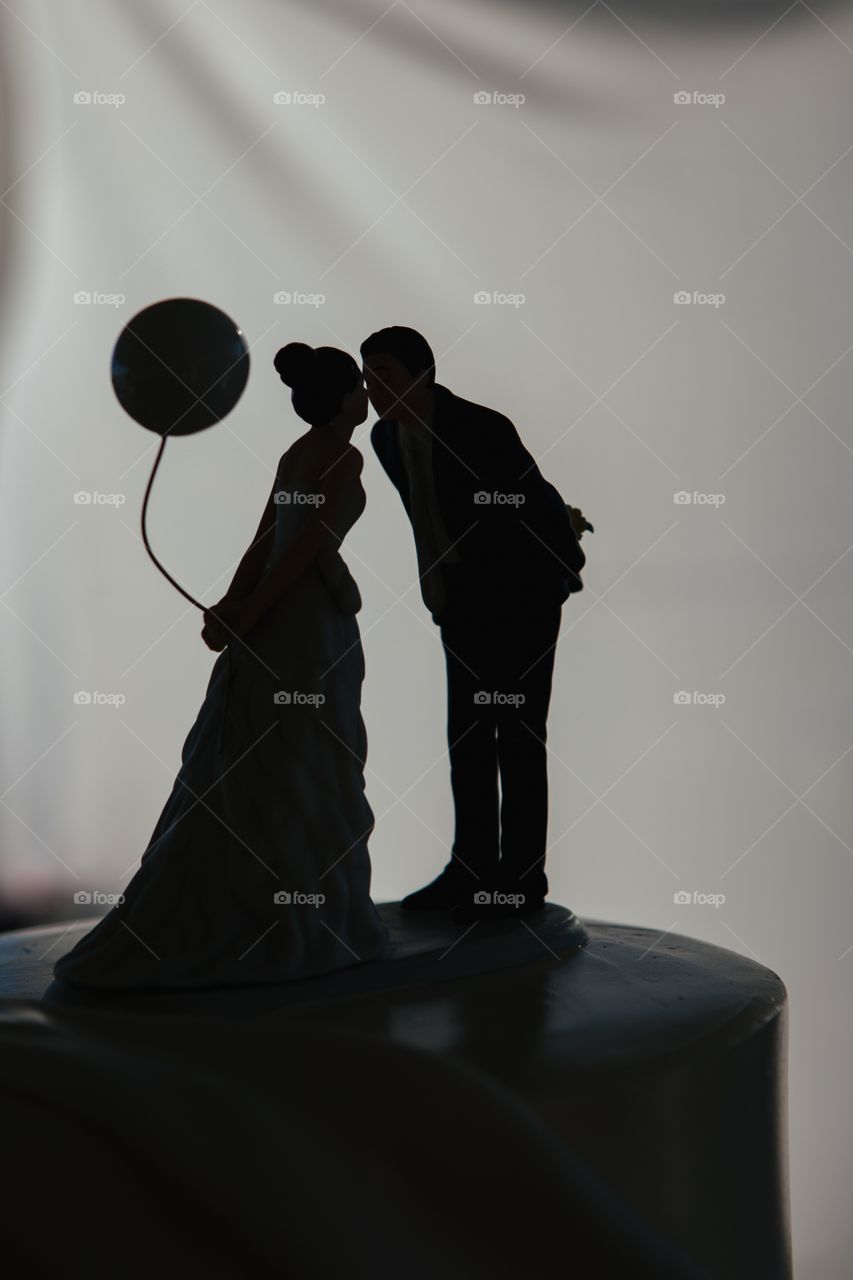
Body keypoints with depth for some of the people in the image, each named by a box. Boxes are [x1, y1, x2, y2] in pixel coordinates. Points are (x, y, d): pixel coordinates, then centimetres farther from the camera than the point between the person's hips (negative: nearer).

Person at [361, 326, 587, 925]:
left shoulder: (483, 428, -24)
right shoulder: (387, 437, -1)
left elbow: (540, 498, -10)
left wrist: (570, 565, 5)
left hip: (523, 598, -7)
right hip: (463, 601, 7)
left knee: (517, 735, -3)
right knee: (468, 736, 7)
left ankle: (522, 879, 5)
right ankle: (474, 871, 15)